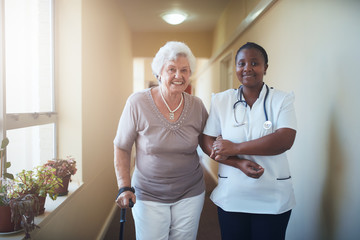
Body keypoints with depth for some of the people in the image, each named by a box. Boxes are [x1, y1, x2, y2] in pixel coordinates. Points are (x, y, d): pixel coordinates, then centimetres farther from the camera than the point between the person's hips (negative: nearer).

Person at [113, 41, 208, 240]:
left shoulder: (197, 106, -4)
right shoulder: (137, 103, -12)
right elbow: (122, 148, -6)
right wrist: (124, 187, -13)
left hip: (190, 194, 3)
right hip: (148, 195, -2)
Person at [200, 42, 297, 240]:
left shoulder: (282, 100, -2)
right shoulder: (221, 100, 2)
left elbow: (285, 140, -17)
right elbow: (207, 142, -2)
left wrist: (235, 148, -18)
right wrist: (239, 163, -17)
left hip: (273, 199, -1)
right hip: (231, 197, 1)